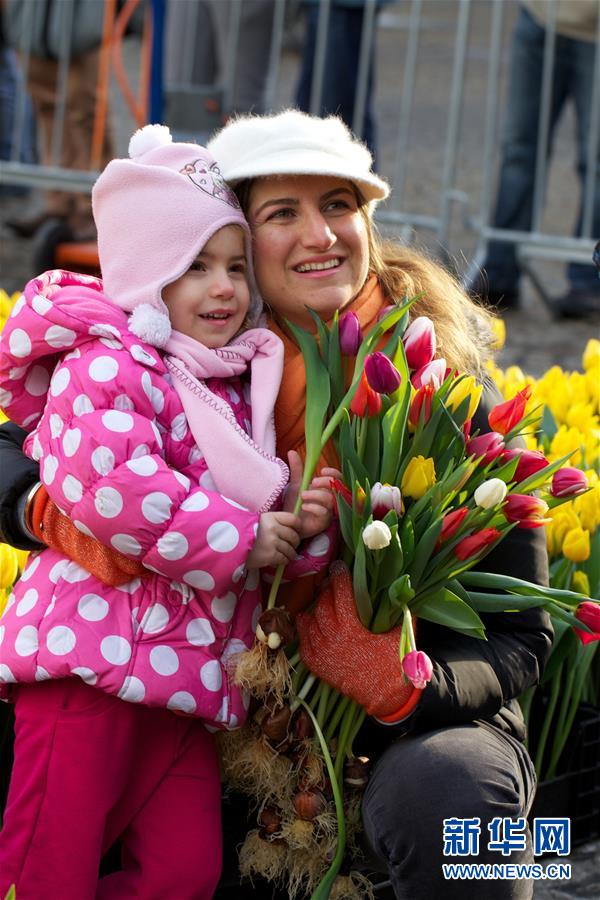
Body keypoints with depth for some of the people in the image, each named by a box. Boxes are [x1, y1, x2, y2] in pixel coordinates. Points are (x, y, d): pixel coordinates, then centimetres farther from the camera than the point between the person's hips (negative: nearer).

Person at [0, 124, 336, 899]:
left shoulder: (244, 391, 18)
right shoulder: (107, 365, -8)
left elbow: (265, 520, 23)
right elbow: (108, 480, -26)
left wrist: (301, 527, -2)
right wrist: (239, 538, -18)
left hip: (191, 675, 8)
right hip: (91, 656, -8)